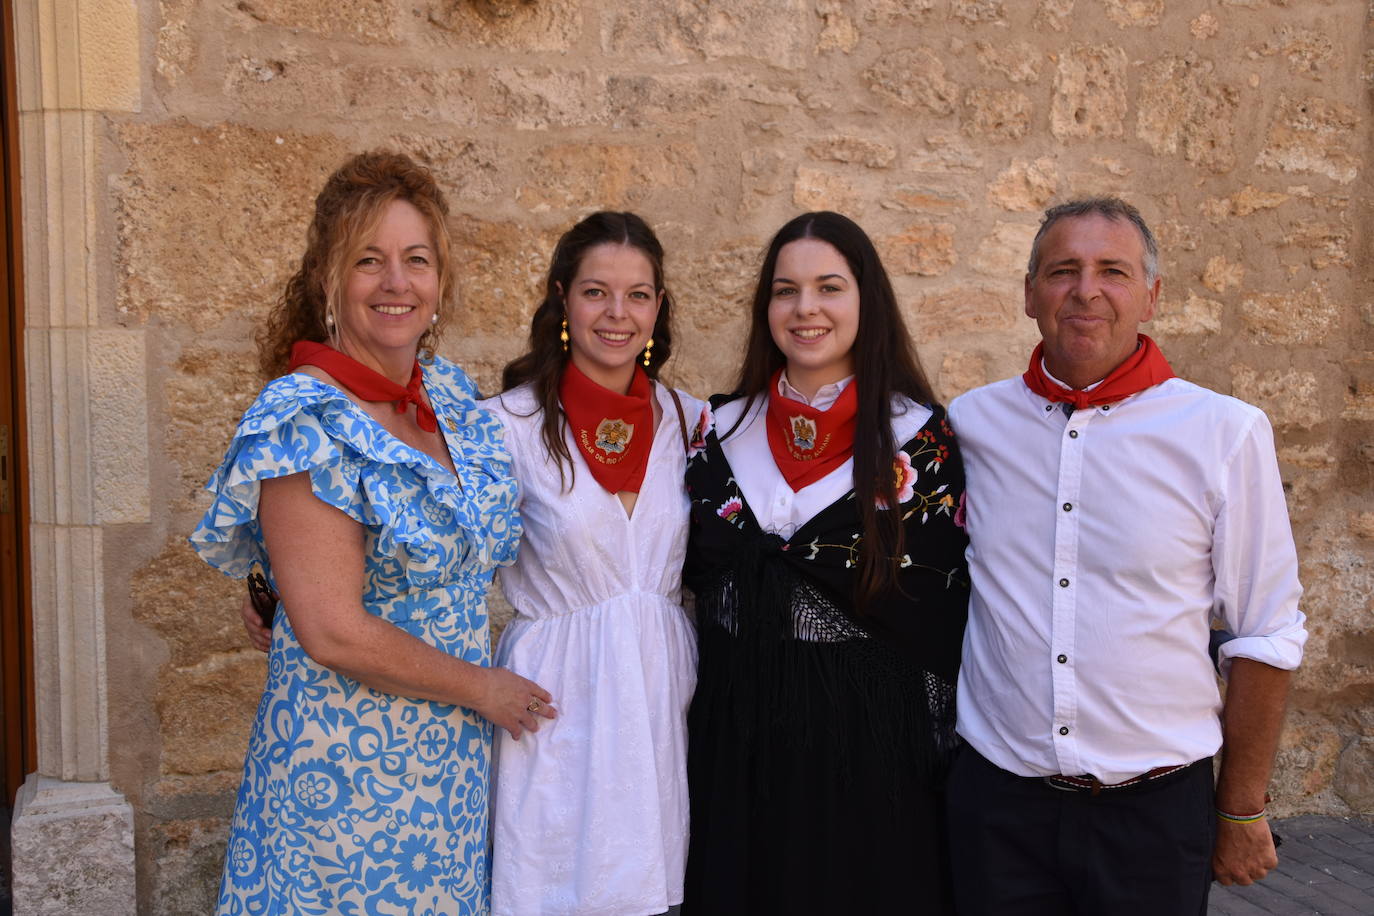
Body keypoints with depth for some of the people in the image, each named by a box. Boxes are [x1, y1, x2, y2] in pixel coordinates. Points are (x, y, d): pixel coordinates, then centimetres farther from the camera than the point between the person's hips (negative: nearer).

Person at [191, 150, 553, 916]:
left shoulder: (450, 394, 4)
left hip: (454, 758, 7)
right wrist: (481, 688, -11)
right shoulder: (305, 422, -17)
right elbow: (334, 633, -21)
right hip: (349, 767, -6)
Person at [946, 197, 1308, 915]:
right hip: (995, 801, 2)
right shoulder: (969, 423, 0)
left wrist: (1242, 811, 1)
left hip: (1156, 807, -1)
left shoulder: (1226, 433, -6)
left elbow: (1265, 636, -1)